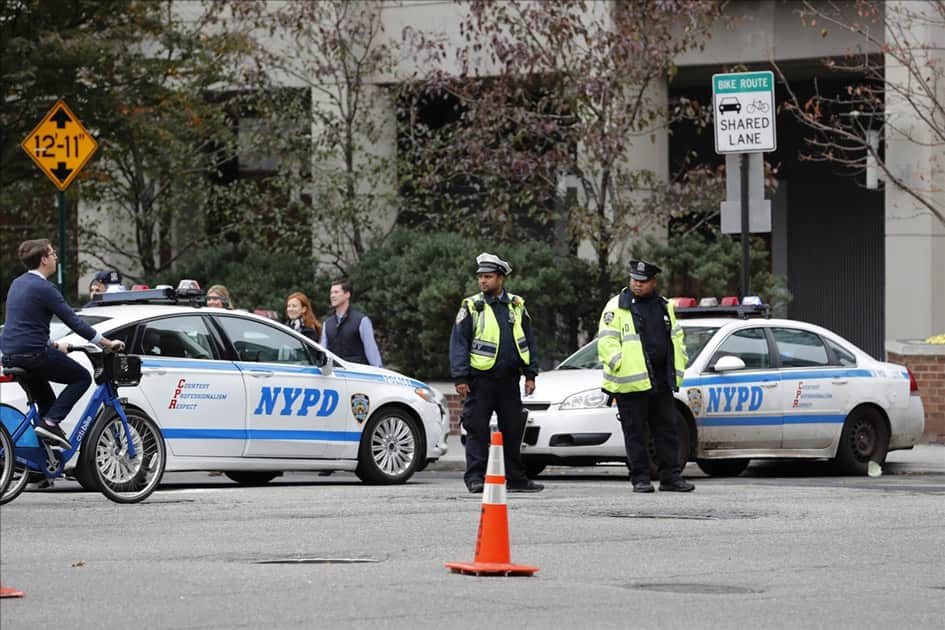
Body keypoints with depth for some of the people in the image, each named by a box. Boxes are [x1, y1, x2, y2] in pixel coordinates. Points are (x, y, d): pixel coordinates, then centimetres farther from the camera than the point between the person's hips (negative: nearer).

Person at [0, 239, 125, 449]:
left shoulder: (17, 284, 16)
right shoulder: (44, 288, -12)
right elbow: (73, 321, -13)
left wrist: (53, 345, 34)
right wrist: (108, 344, -7)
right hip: (34, 354, -9)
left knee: (46, 402, 22)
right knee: (82, 377, 4)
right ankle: (50, 422, -9)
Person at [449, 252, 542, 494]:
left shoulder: (516, 306, 10)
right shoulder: (471, 306, 0)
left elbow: (529, 341, 14)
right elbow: (458, 343, -3)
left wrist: (530, 374, 7)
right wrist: (460, 378, -11)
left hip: (509, 381, 4)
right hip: (480, 381, -4)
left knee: (513, 429, 9)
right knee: (477, 429, -4)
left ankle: (515, 477, 18)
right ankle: (475, 477, -1)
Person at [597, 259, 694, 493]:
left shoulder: (664, 306, 15)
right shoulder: (617, 306, -2)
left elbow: (676, 337, 22)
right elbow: (606, 341, -7)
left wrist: (678, 367, 14)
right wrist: (620, 365, -16)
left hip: (661, 382, 5)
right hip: (631, 382, -5)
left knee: (667, 430, 6)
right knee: (635, 432, -1)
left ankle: (671, 477, 11)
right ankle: (640, 479, 3)